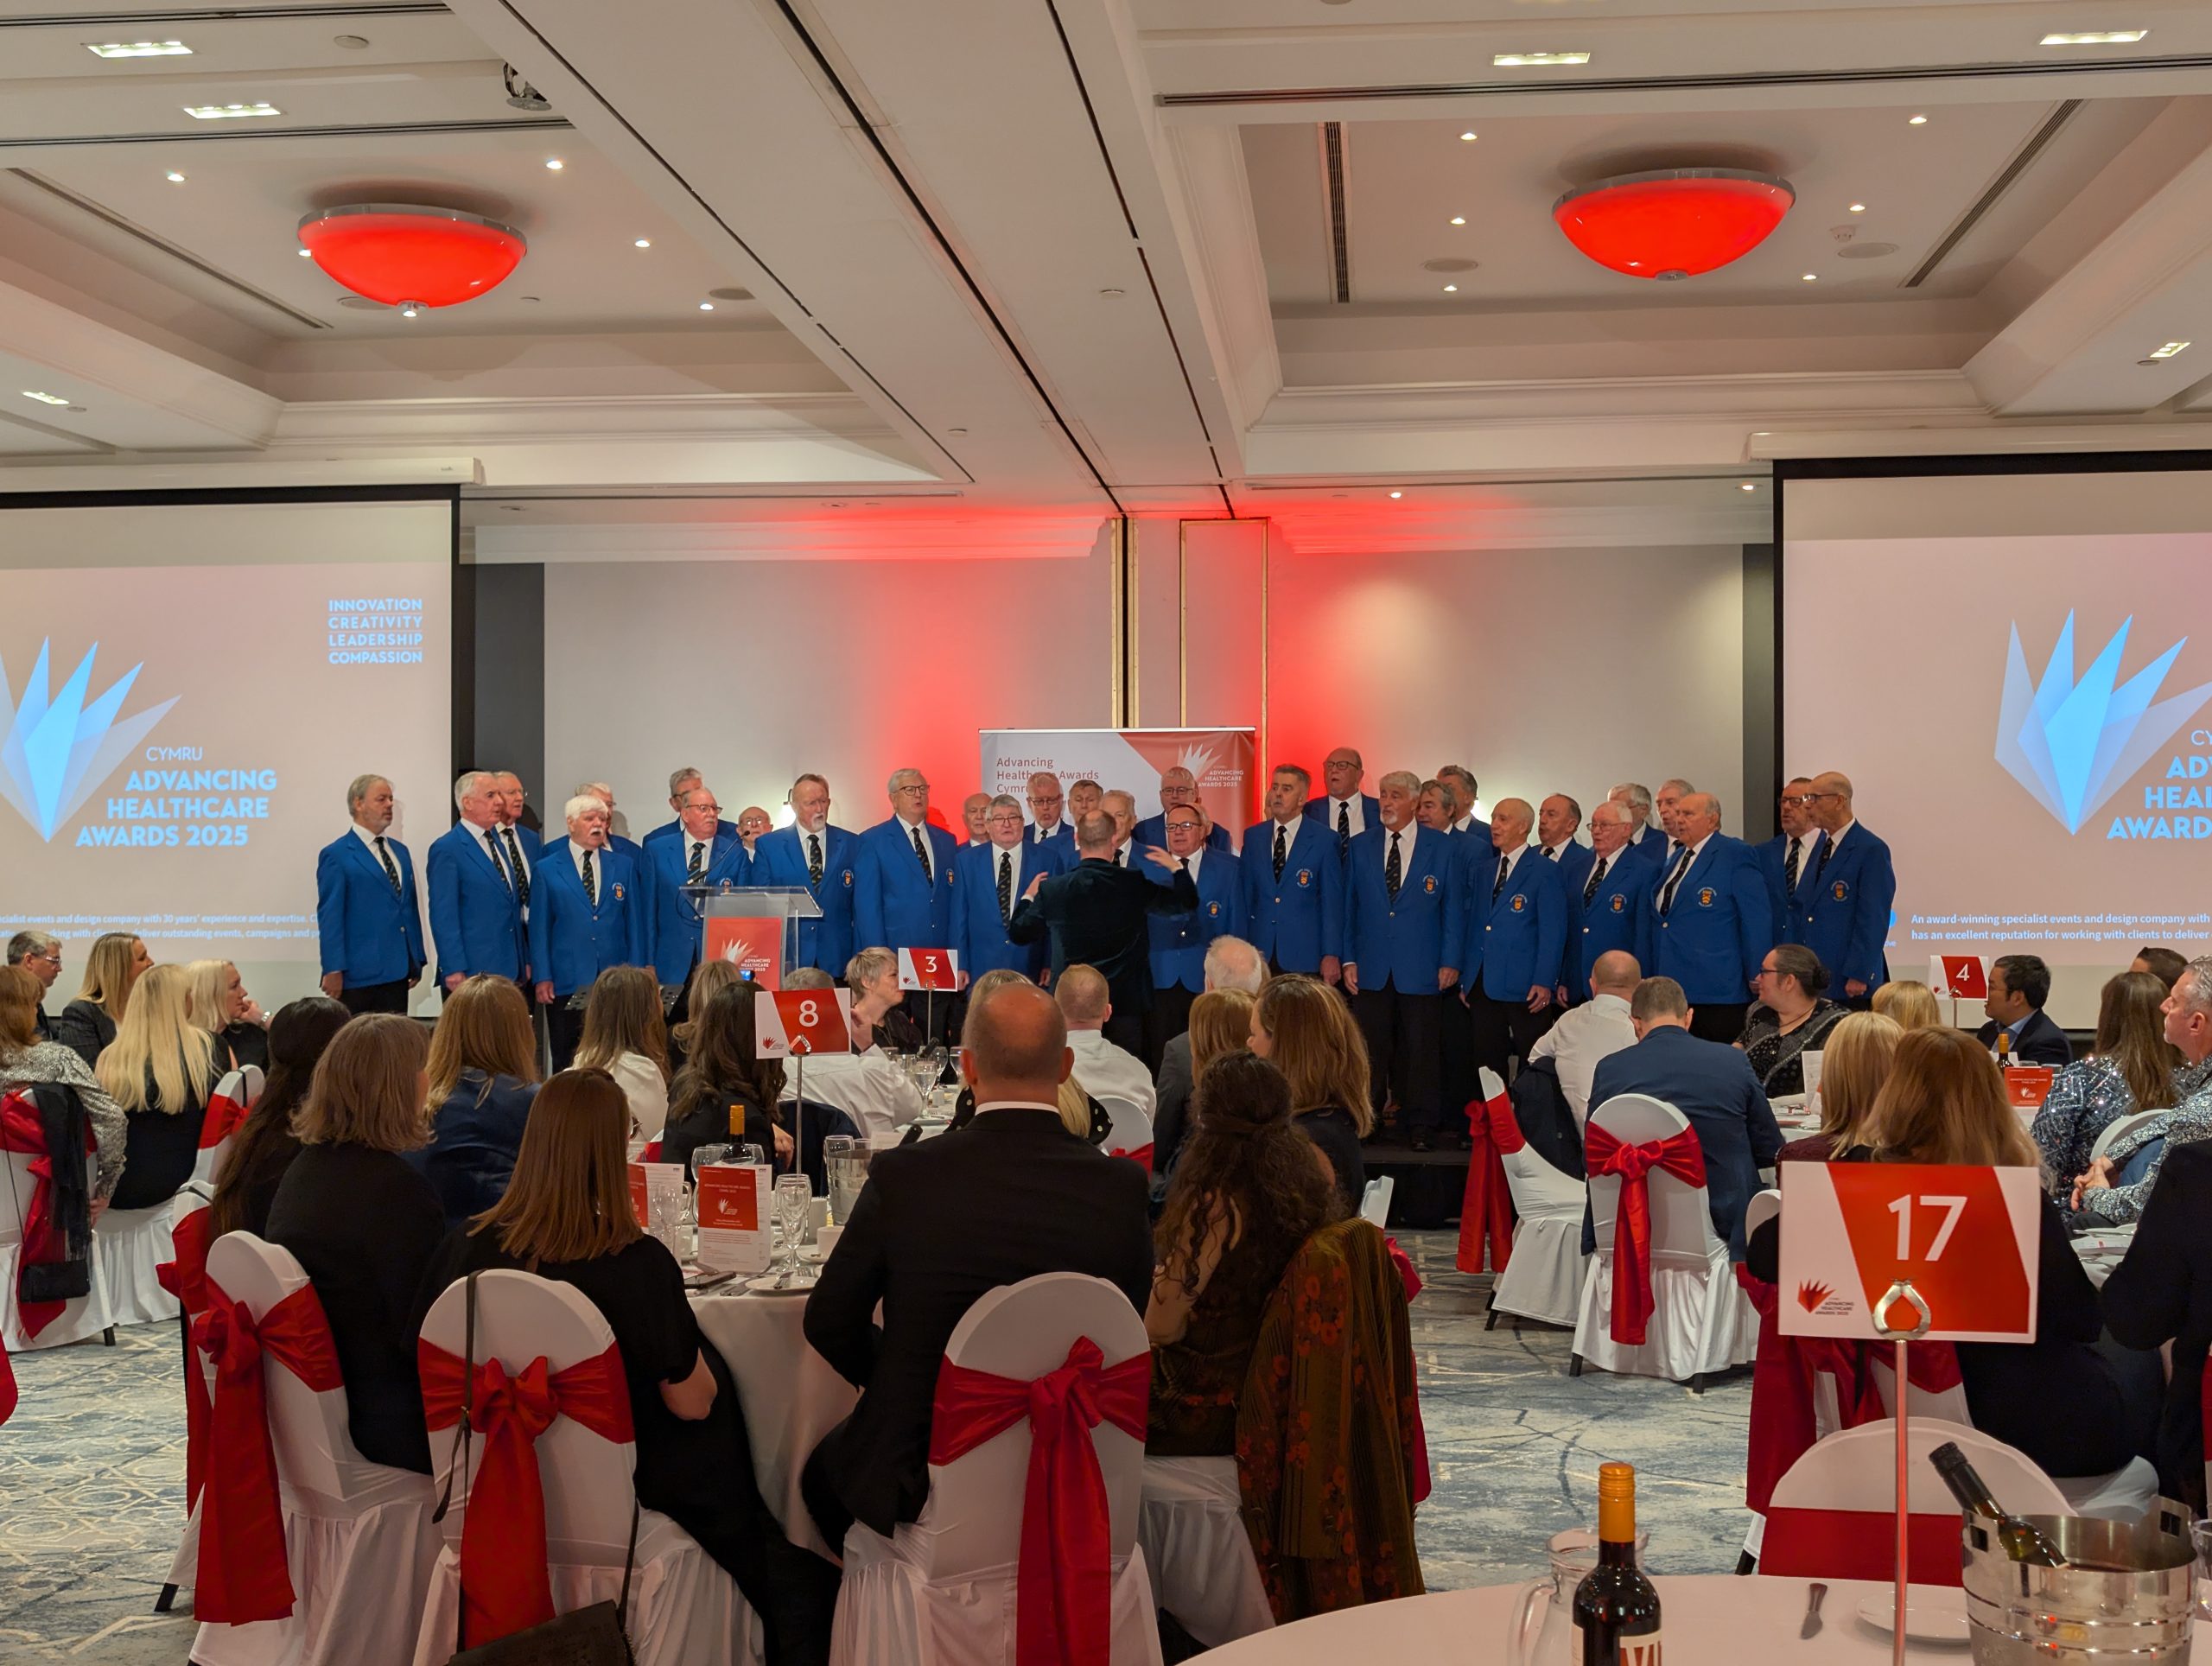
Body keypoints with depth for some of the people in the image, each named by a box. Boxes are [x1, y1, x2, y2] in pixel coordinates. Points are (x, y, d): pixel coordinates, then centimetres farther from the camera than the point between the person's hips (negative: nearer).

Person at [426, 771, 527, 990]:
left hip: (509, 970, 7)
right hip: (472, 973, -7)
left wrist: (525, 961, 18)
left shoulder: (496, 842, 16)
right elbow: (443, 916, -13)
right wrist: (454, 971, -18)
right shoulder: (447, 849, -9)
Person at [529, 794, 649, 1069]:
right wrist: (542, 977, -4)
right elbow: (540, 927, 3)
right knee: (567, 1062, 3)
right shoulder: (547, 869, 5)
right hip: (566, 982, -1)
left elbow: (635, 922, 10)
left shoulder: (624, 866, 11)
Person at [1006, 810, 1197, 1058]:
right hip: (1125, 1000, -1)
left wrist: (1028, 897, 23)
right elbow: (1188, 902, 4)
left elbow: (1019, 933, 5)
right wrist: (1176, 867, 21)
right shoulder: (1135, 885, -9)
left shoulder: (1051, 888, -8)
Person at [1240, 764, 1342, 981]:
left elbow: (1332, 903, -2)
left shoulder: (1325, 839, 0)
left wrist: (1332, 955, -6)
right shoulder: (1253, 836, 10)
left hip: (1304, 956, -3)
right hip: (1260, 953, 3)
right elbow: (1245, 895, 11)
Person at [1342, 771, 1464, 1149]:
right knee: (1369, 1051, 4)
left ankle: (1422, 1126, 12)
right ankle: (1365, 1121, 15)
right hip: (1371, 971, 2)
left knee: (1420, 1052, 2)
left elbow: (1453, 909, 3)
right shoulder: (1360, 847, 8)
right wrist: (1348, 959, 3)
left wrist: (1450, 961, -4)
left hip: (1421, 972, -2)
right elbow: (1348, 907, 10)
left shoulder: (1441, 849, 2)